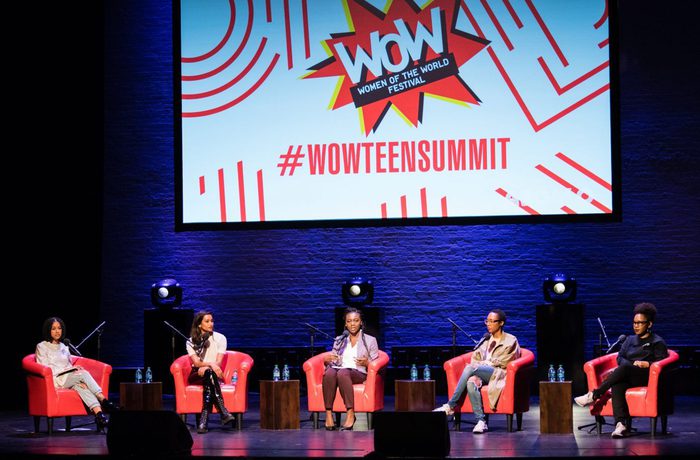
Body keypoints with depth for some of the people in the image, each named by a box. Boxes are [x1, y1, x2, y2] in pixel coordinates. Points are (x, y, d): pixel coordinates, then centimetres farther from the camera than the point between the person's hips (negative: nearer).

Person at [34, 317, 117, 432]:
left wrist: (74, 369, 1)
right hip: (55, 380, -5)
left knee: (79, 385, -33)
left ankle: (99, 414, -52)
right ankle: (104, 402, -37)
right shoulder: (42, 347, 7)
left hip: (69, 379, 5)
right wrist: (67, 370, -13)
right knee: (83, 374, -29)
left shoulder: (64, 347, 25)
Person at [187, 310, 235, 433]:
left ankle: (204, 418, -49)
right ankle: (223, 413, -52)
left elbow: (218, 362, -2)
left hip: (213, 373, 1)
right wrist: (210, 364, -29)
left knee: (208, 373, -38)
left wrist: (205, 367, -22)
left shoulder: (220, 338, 6)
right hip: (196, 375, -1)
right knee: (210, 373, -37)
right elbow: (196, 362, -9)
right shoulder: (191, 342, 5)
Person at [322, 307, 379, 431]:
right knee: (329, 373, -37)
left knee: (343, 373, -40)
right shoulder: (339, 340, 27)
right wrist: (327, 359, -2)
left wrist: (367, 363, -11)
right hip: (339, 369, 2)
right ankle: (328, 414, -42)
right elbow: (331, 360, 22)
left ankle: (350, 414, -46)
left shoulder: (370, 340, 18)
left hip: (358, 373, -2)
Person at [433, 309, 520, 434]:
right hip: (481, 373, 5)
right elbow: (476, 357, 17)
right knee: (471, 382, -35)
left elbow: (502, 362, -2)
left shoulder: (511, 341, 8)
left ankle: (450, 406, -29)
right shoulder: (486, 339, 26)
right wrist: (475, 366, -6)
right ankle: (481, 421, -38)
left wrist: (482, 364, -7)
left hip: (498, 374, -5)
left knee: (470, 368, -32)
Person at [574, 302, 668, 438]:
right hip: (628, 376, 4)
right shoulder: (630, 340, 28)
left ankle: (593, 396, -36)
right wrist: (633, 365, -3)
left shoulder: (657, 342, 14)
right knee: (617, 385, -35)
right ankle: (620, 424, -52)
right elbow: (620, 358, 16)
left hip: (646, 377, -4)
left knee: (624, 368, -37)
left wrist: (646, 364, -13)